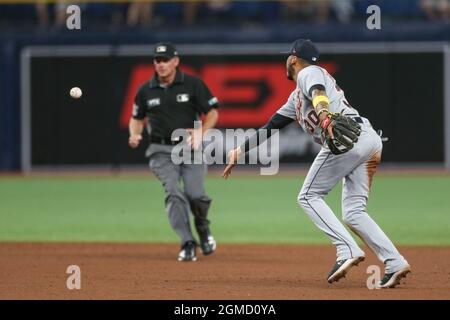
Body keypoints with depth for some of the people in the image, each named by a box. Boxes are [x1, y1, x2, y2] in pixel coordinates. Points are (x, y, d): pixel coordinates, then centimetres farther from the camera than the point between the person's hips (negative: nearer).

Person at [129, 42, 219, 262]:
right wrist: (134, 135, -2)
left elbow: (212, 113, 2)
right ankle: (187, 244, -15)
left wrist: (201, 132, -15)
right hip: (162, 151, 2)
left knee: (195, 194, -14)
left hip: (191, 147, -1)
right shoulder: (146, 91, 6)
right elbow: (137, 118, 19)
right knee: (174, 194, -17)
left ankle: (202, 227, 19)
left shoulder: (193, 84, -1)